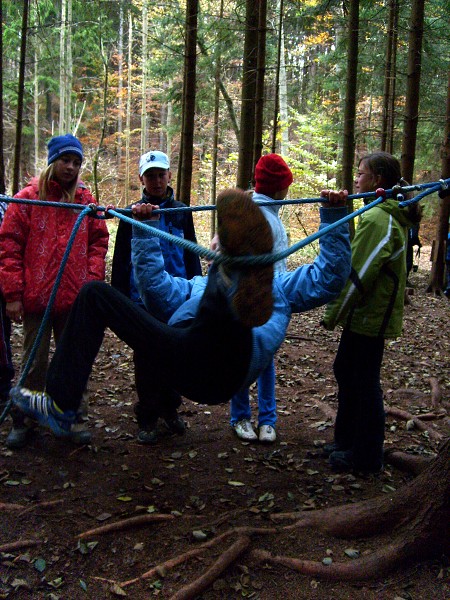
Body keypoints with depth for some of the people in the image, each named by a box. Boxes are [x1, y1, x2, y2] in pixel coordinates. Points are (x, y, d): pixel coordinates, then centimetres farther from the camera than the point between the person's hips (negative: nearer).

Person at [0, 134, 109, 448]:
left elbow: (98, 242, 10)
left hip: (75, 298, 3)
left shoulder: (86, 199, 7)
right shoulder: (27, 198, -1)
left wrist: (92, 281, -3)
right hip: (36, 298, -3)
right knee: (35, 363, 4)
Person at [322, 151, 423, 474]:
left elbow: (357, 275, -23)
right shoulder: (395, 215, 11)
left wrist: (333, 315, -14)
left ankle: (366, 457, 17)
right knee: (346, 371, 20)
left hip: (369, 315, -10)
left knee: (364, 383, 2)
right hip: (370, 312, 10)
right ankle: (347, 441, 34)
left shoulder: (376, 219, -21)